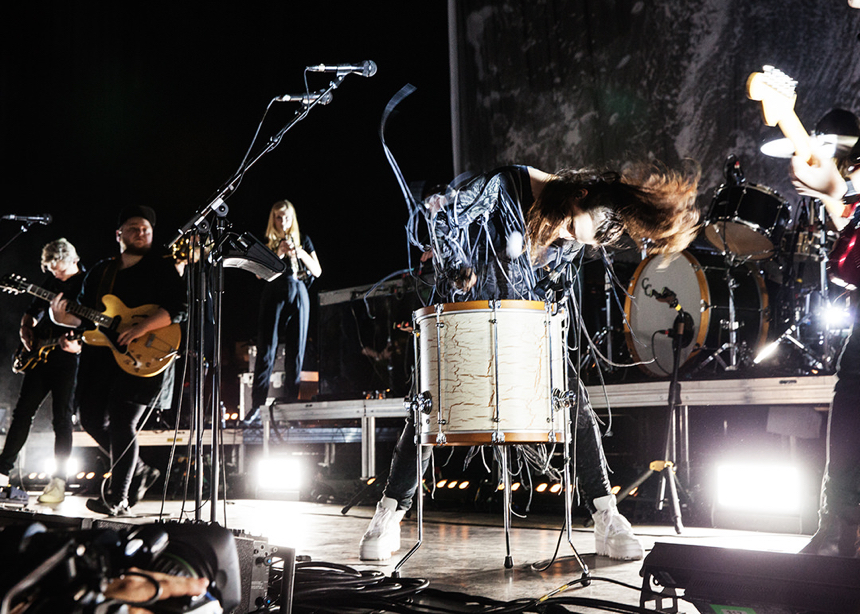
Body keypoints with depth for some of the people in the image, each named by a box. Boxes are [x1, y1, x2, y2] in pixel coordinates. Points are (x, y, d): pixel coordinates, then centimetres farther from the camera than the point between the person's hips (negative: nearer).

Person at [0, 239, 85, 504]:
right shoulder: (51, 282, 13)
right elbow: (31, 313, 26)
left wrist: (76, 344, -28)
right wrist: (26, 331, 7)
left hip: (68, 358, -6)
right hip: (39, 356, 6)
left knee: (62, 418, -6)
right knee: (22, 412, 5)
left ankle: (59, 481, -2)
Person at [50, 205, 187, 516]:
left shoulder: (162, 266, 1)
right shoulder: (100, 271, 17)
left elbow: (177, 309, -11)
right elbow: (83, 314, 17)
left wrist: (141, 328, -23)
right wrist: (63, 317, -5)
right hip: (101, 352, 6)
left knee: (121, 422, -12)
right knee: (92, 418, 5)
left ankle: (118, 498, -4)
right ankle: (140, 472, 23)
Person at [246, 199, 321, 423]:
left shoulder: (303, 240, 13)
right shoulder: (266, 243, 11)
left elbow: (317, 271, 6)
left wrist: (300, 253, -9)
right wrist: (278, 254, -12)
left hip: (298, 295, 1)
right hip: (273, 296, -1)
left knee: (296, 352, 0)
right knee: (266, 351, -7)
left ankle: (292, 403, 5)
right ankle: (257, 405, -7)